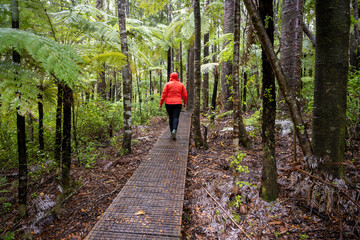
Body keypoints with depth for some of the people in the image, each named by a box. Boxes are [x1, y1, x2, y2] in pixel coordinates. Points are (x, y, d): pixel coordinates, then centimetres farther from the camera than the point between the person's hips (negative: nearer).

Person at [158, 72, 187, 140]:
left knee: (170, 118, 11)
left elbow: (164, 94, -4)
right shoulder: (181, 85, 6)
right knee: (176, 118, -2)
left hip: (168, 103, 0)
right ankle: (174, 130, -26)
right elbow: (185, 95, 5)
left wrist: (160, 104, -1)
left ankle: (172, 132, 15)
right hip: (178, 103, 0)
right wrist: (185, 103, 18)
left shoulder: (167, 84, 2)